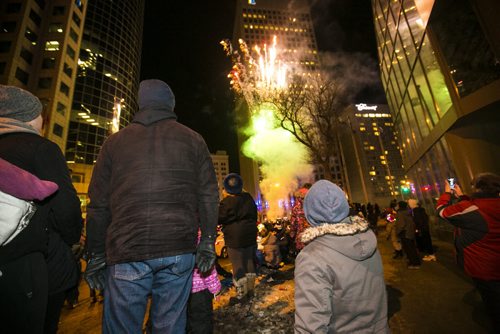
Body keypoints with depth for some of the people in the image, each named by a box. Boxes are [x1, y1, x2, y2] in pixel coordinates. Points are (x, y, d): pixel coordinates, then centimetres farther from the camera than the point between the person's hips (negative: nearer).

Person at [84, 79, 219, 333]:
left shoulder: (115, 141, 9)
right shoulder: (193, 140, 8)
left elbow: (98, 204, 8)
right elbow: (208, 197, 2)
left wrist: (96, 255, 15)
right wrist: (208, 245, 6)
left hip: (126, 250, 0)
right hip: (180, 250, 1)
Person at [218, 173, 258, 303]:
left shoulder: (227, 202, -18)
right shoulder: (248, 198, 4)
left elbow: (219, 219, -8)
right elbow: (254, 215, 14)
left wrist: (223, 199, -4)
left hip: (235, 238, -7)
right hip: (251, 235, 7)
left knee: (238, 266, 5)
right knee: (249, 262, 18)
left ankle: (241, 294, 15)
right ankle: (250, 289, 32)